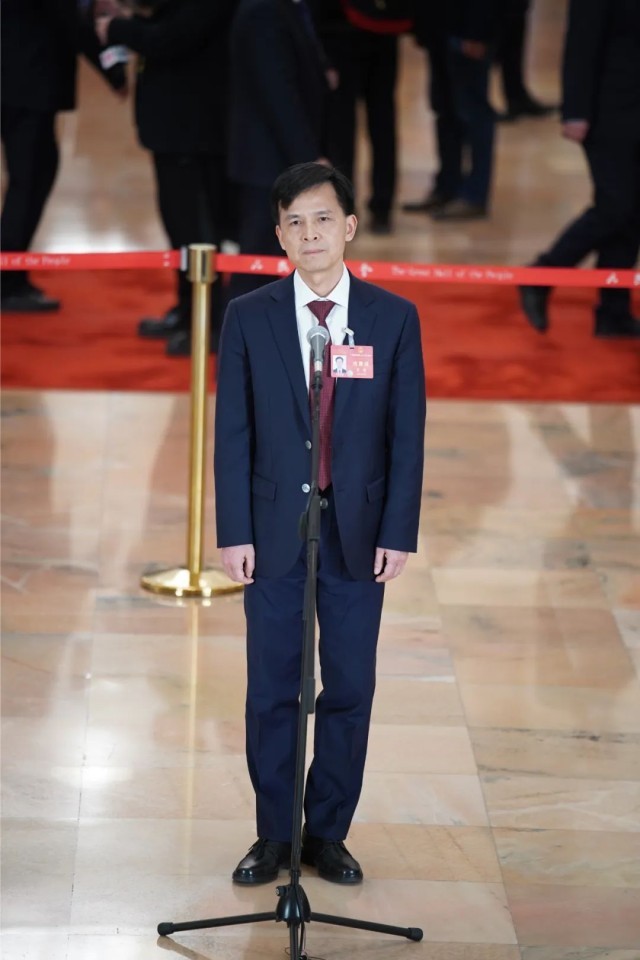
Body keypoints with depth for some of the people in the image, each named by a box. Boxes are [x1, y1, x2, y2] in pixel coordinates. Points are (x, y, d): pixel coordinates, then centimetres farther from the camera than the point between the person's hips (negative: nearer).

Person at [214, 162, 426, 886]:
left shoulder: (394, 318, 0)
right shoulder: (248, 317, -1)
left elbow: (407, 435, 0)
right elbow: (233, 433, 0)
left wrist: (398, 533, -5)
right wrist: (234, 533, -5)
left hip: (358, 533, 0)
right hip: (274, 530, 0)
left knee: (350, 690, 6)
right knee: (271, 690, 6)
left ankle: (328, 833, 20)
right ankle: (274, 835, 19)